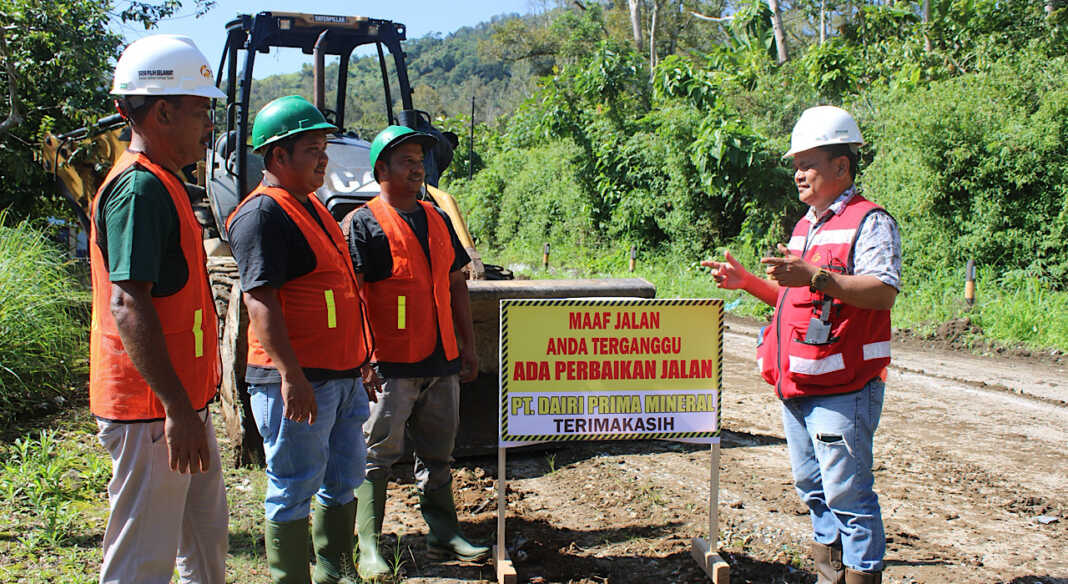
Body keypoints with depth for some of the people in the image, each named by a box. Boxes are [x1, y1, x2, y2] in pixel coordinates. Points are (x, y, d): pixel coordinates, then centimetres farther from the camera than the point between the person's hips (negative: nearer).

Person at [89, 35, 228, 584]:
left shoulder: (163, 183, 15)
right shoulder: (140, 187, -17)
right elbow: (127, 305, -24)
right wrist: (177, 408, -26)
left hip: (181, 403, 10)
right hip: (154, 411, -10)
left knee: (205, 535, 20)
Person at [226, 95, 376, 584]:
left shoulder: (312, 206, 17)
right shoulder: (262, 213, -13)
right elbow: (260, 301, -21)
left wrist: (360, 356, 25)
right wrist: (290, 374, -26)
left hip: (342, 374, 10)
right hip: (298, 380, -10)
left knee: (344, 480, 18)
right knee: (295, 489, 1)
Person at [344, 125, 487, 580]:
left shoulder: (438, 220, 15)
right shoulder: (363, 223, -5)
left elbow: (455, 286, 19)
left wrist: (468, 346, 16)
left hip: (442, 360, 6)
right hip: (390, 363, -6)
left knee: (438, 453, 14)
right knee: (377, 455, 1)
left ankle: (444, 534, 26)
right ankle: (368, 547, 10)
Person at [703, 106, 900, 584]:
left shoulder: (869, 221, -9)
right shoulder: (805, 226, 20)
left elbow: (883, 293, -22)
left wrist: (815, 276, -32)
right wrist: (747, 282, 13)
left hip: (842, 387, -9)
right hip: (797, 384, 9)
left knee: (847, 493, -5)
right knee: (812, 487, 17)